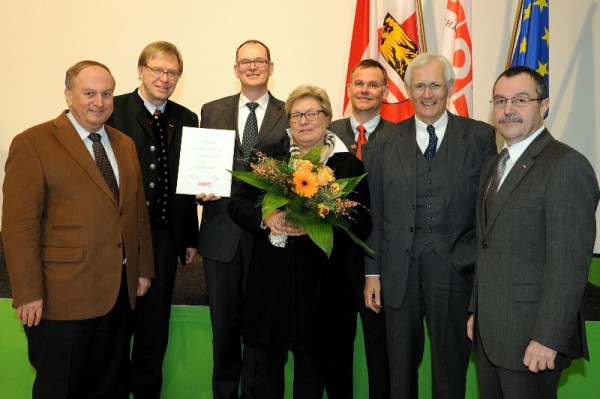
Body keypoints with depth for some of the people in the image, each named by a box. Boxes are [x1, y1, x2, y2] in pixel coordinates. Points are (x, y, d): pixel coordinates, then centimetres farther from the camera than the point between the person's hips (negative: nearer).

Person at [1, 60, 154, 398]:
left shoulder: (125, 144, 11)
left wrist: (144, 269, 11)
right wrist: (28, 293, -15)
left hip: (119, 290, 6)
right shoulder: (32, 144, -8)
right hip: (62, 296, -5)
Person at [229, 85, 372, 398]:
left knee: (312, 366, 14)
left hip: (321, 282, -1)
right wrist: (266, 219, -15)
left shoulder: (349, 165, 3)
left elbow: (362, 224, -4)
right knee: (260, 365, 7)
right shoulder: (269, 157, 8)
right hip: (270, 278, 1)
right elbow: (237, 203, 5)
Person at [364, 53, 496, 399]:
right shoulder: (386, 143, 5)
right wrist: (372, 272, 2)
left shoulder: (480, 137, 0)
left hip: (456, 269, -1)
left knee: (451, 371, 14)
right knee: (400, 369, 16)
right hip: (399, 271, 2)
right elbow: (375, 213, 5)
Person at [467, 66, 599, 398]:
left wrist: (547, 338, -20)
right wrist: (476, 310, 14)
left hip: (531, 334, -7)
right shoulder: (493, 166, 13)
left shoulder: (566, 165, -14)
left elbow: (569, 262, -19)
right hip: (488, 330, 8)